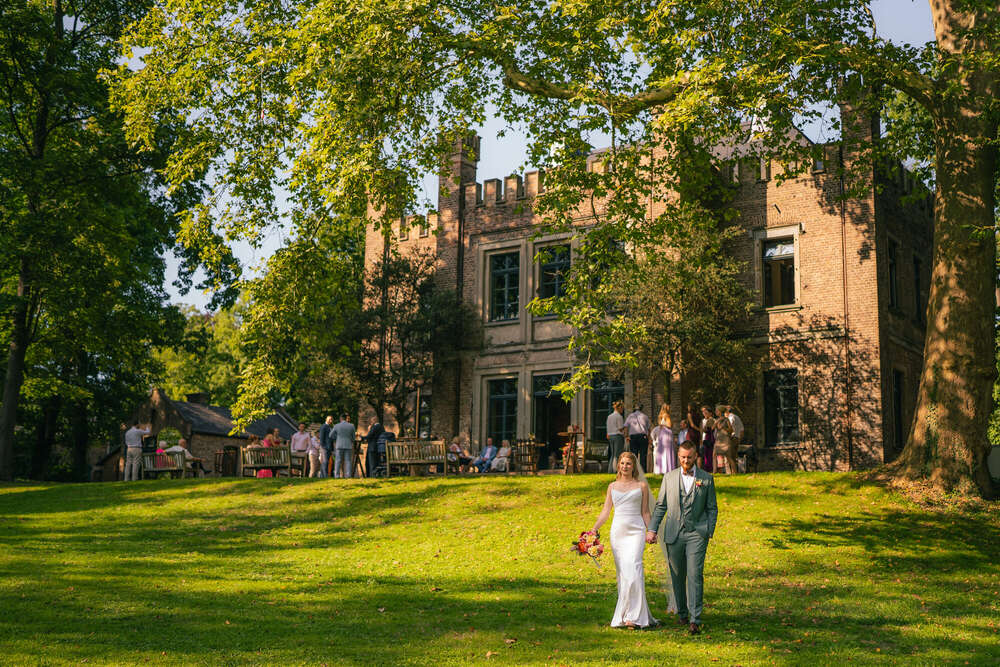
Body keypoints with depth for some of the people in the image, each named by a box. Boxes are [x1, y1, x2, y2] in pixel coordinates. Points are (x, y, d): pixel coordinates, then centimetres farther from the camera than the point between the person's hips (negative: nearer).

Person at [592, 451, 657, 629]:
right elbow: (605, 511, 11)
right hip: (617, 531, 3)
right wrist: (594, 529, 0)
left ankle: (634, 615, -18)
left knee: (633, 570, -17)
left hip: (636, 531, -3)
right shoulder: (612, 486, 14)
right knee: (622, 573, 1)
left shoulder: (642, 486, 7)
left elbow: (645, 512, 8)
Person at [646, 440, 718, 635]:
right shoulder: (669, 477, 8)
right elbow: (660, 505, 11)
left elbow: (712, 509, 7)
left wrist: (710, 532, -3)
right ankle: (682, 613, 25)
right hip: (673, 534, 2)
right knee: (677, 576, 8)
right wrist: (652, 529, 3)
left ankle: (695, 620, -14)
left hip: (696, 533, -2)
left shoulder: (706, 479, 4)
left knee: (695, 575, -12)